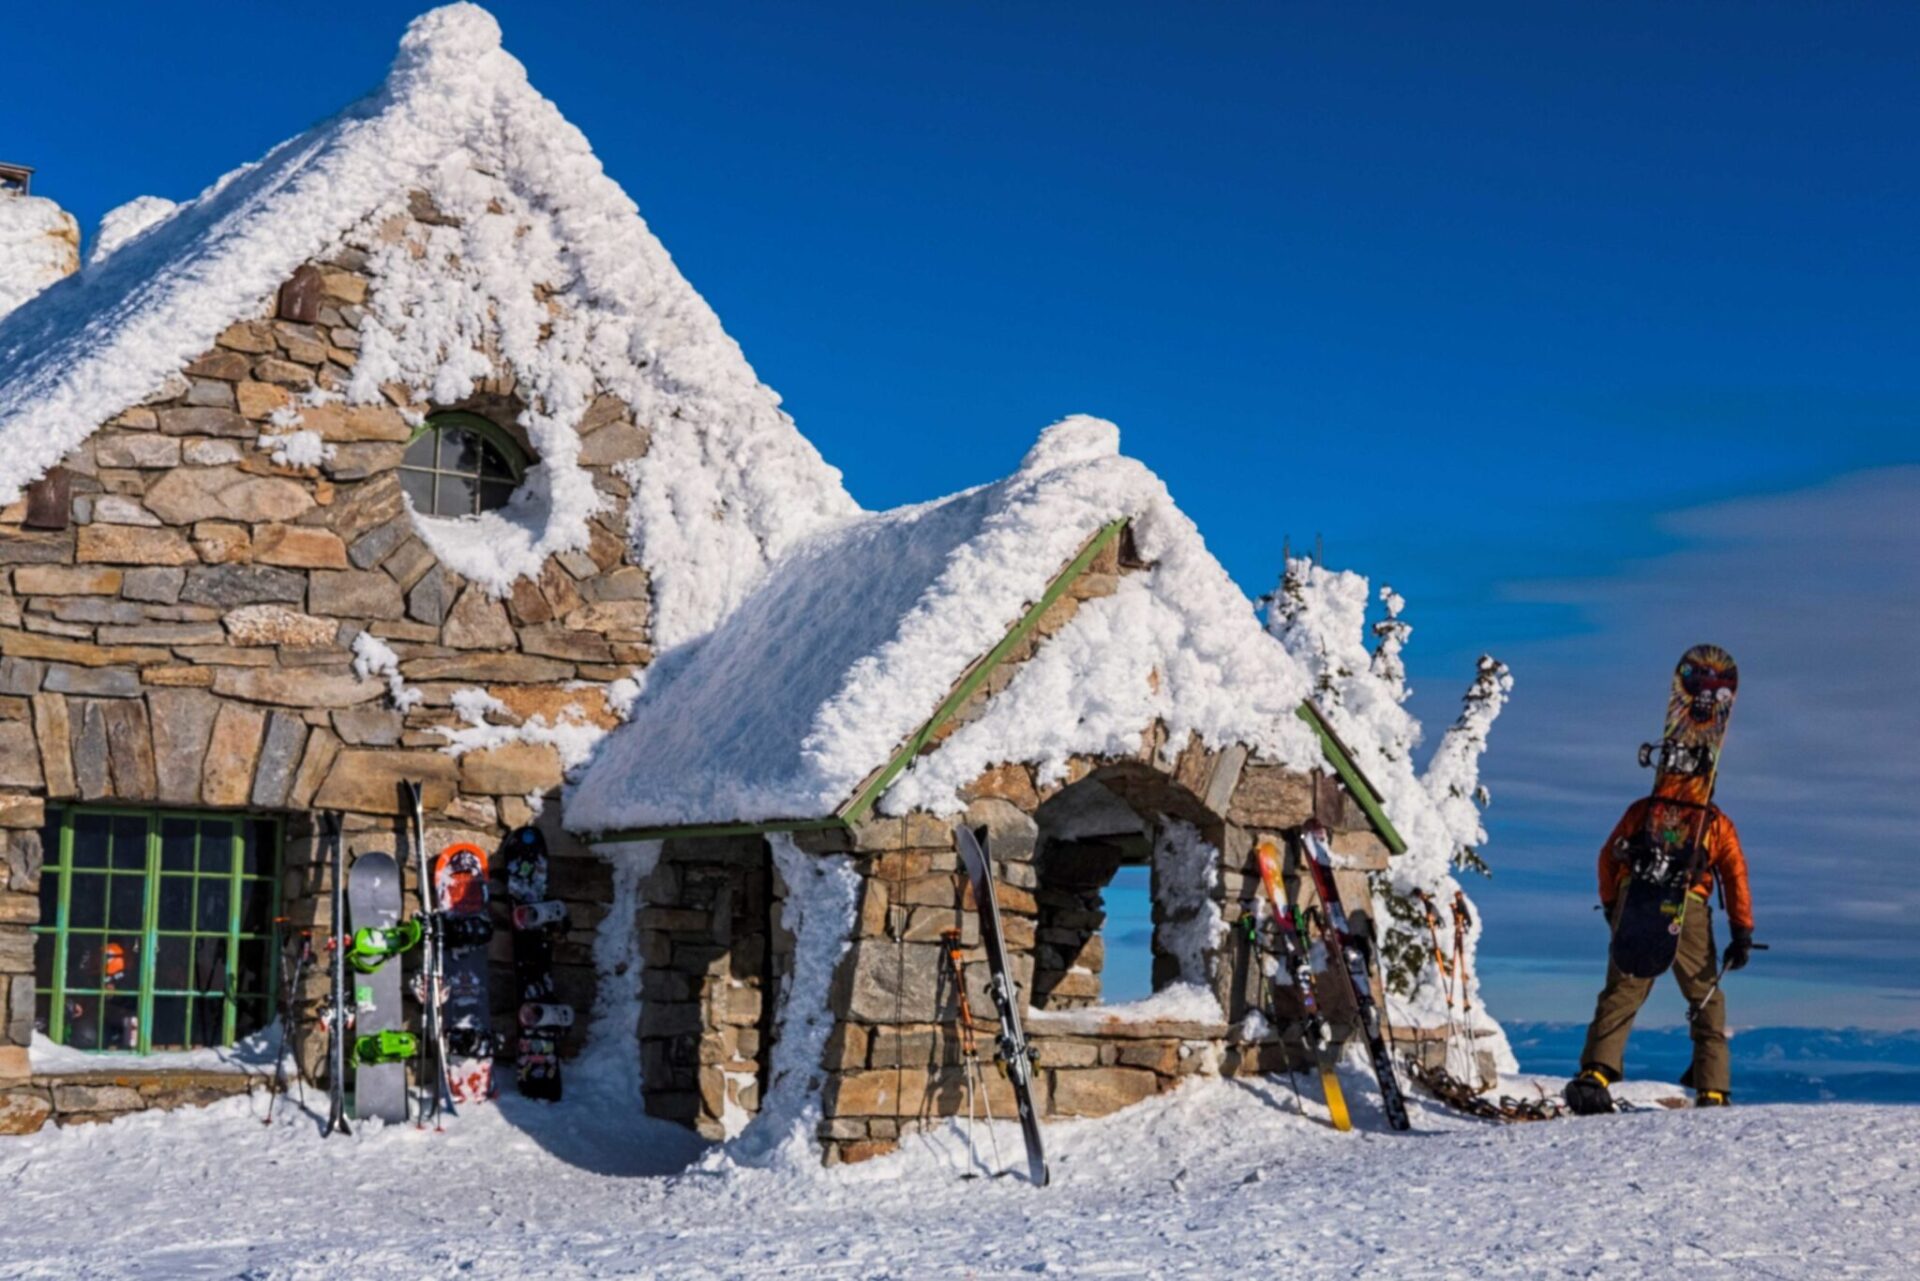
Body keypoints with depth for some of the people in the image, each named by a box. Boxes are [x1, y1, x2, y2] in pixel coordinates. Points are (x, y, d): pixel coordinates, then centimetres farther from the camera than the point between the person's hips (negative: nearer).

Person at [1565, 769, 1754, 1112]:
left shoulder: (1641, 809, 24)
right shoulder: (1718, 823, 21)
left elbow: (1607, 857, 17)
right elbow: (1735, 875, 10)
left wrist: (1610, 905, 24)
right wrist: (1742, 935, 6)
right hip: (1686, 906, -1)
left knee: (1621, 993, -3)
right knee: (1705, 998, 12)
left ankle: (1596, 1071, -22)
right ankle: (1712, 1090, 7)